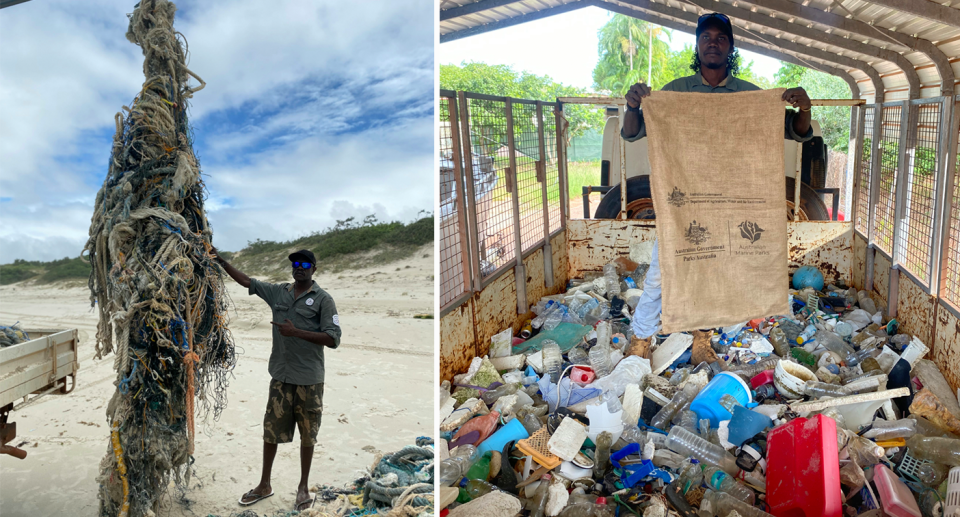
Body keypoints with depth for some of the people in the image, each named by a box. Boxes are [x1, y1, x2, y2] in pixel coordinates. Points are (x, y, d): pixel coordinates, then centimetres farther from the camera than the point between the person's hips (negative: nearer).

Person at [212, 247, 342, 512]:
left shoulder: (323, 299, -7)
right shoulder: (277, 292, 6)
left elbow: (333, 339, -13)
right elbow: (246, 281, 15)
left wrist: (295, 332, -18)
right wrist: (220, 260, 10)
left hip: (309, 379, -3)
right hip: (280, 376, 4)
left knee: (307, 435, 9)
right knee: (271, 431, 11)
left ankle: (303, 486, 25)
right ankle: (264, 485, 28)